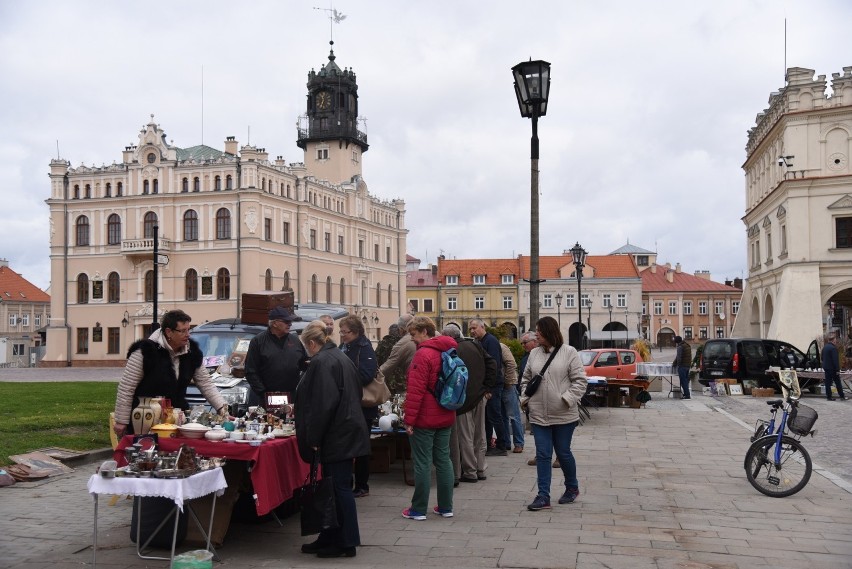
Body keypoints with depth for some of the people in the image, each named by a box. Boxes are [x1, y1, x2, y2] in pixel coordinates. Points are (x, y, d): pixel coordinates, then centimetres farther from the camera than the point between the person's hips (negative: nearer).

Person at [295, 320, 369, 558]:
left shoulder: (321, 362, -15)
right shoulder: (340, 357, 15)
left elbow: (322, 404, -23)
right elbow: (351, 395, 22)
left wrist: (313, 437, -18)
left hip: (336, 435, -10)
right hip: (346, 431, 10)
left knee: (340, 487, -2)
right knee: (335, 486, 14)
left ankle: (347, 543, 6)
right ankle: (331, 537, 22)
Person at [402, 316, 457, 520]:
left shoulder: (423, 354, -16)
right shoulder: (447, 351, 9)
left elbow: (416, 391, -19)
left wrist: (409, 419, -15)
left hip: (425, 419, -8)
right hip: (445, 417, 8)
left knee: (422, 463, 0)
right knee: (443, 460, 12)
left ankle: (419, 509, 7)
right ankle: (446, 507, 17)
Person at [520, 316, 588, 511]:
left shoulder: (569, 352, -6)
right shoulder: (534, 354, 8)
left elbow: (580, 380, -8)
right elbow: (526, 379, 17)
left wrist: (568, 399, -18)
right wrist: (525, 398, 4)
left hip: (563, 415, -3)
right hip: (539, 415, 4)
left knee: (563, 453, 9)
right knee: (542, 455, 1)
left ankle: (572, 488, 33)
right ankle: (543, 497, 5)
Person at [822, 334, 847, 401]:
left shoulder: (824, 347, 8)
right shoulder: (833, 348, -18)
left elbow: (822, 358, 17)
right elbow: (835, 360, -19)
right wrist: (837, 370, -16)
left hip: (826, 367, 7)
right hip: (832, 368, -7)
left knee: (828, 382, 7)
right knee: (838, 382, 4)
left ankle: (828, 396, 7)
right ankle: (842, 396, 10)